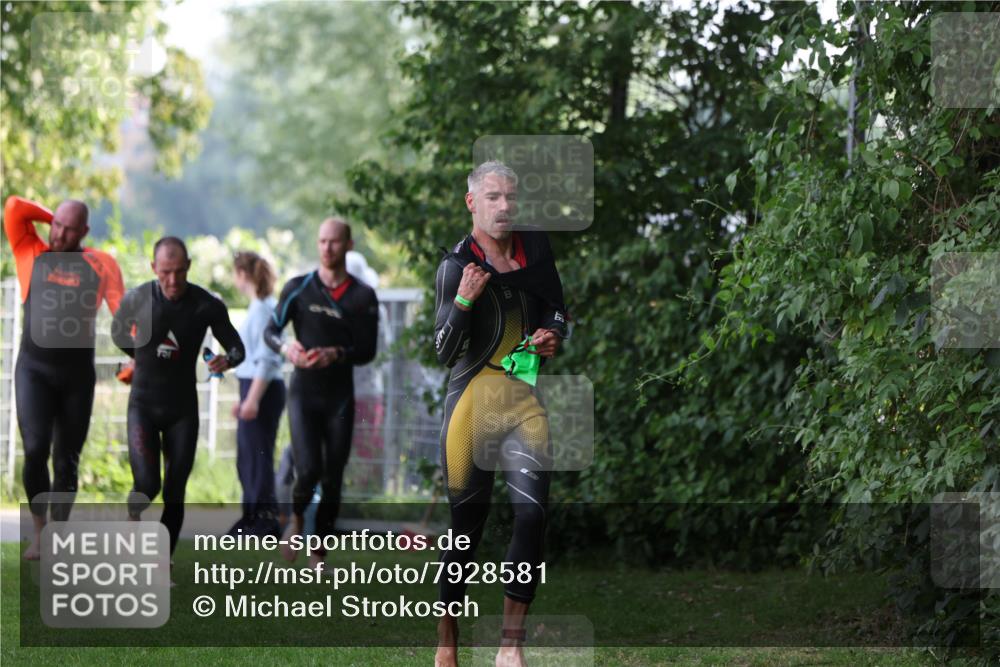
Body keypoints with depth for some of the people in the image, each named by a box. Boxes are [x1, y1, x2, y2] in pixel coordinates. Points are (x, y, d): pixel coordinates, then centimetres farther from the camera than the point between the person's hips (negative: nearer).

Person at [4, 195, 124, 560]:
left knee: (67, 459, 6)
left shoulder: (101, 264, 8)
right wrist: (54, 217, 10)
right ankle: (39, 530, -3)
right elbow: (13, 208, -1)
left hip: (78, 373, 1)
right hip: (34, 369, -1)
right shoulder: (31, 254, 9)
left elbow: (123, 311, -2)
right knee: (35, 449, -17)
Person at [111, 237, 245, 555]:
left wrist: (227, 359, -24)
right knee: (147, 484, -16)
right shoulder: (137, 299, -11)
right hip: (143, 405, -1)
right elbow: (118, 333, 11)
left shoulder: (208, 306, -11)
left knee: (175, 493, 0)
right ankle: (135, 512, 19)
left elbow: (237, 348, -2)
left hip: (182, 408, 1)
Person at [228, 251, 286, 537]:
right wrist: (244, 398, 24)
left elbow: (267, 359, -20)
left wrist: (252, 399, -23)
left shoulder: (263, 309, -14)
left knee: (258, 455, -7)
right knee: (247, 457, 15)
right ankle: (252, 516, 22)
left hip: (263, 389, -10)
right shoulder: (258, 307, 15)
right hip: (253, 387, 10)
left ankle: (266, 519, -5)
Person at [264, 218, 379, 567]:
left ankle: (319, 555, 16)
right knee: (308, 469, -18)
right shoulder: (299, 288, 1)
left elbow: (367, 351, 0)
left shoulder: (363, 296, 0)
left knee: (333, 480, 3)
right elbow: (271, 331, 6)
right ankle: (297, 519, 14)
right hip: (304, 392, -1)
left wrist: (338, 355, -20)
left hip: (340, 397, 1)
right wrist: (286, 347, -17)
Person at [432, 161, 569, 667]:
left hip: (527, 398, 3)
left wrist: (553, 335, 0)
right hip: (473, 398, -3)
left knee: (533, 513, -9)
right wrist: (462, 302, -25)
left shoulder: (535, 246, 6)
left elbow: (557, 307, 21)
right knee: (465, 517, 0)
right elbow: (445, 353, -10)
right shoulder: (457, 265, -7)